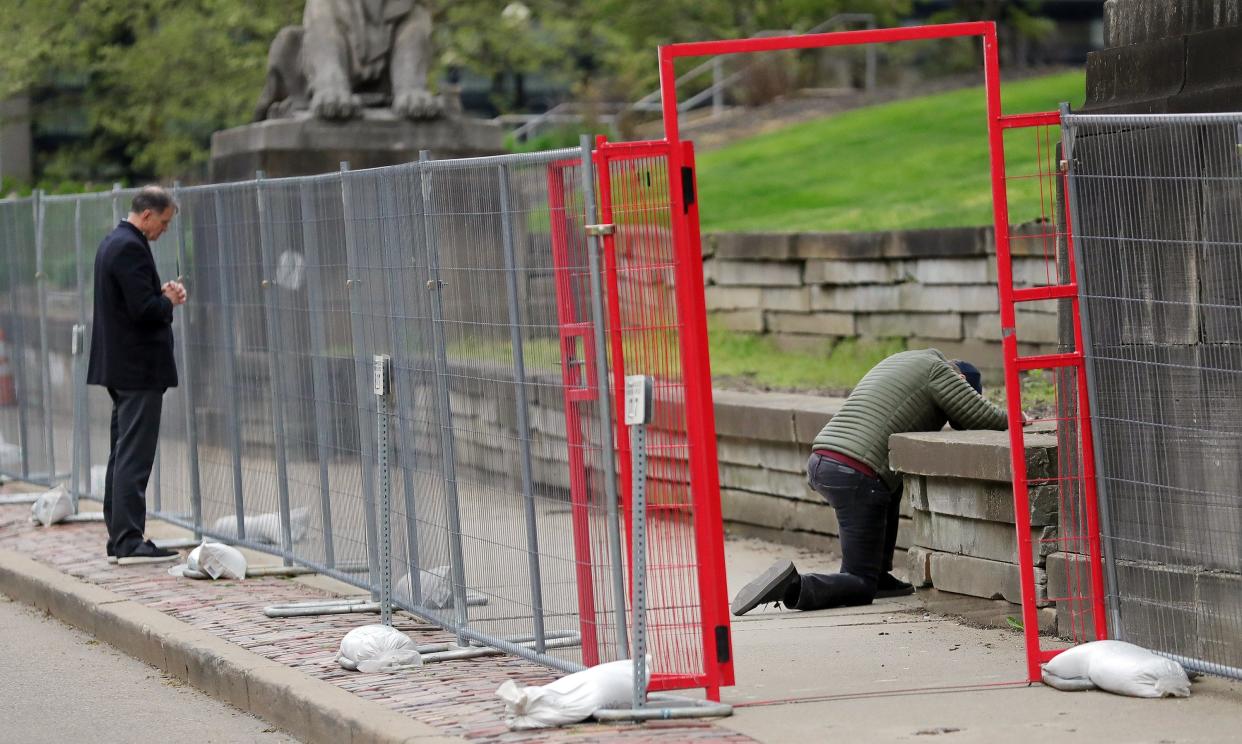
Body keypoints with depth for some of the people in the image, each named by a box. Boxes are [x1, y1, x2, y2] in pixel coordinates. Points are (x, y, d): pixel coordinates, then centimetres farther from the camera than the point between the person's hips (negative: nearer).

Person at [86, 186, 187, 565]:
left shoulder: (113, 243, 14)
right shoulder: (131, 248, -18)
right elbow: (144, 310, -24)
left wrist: (163, 295, 9)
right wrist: (168, 300, -5)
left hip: (120, 367, 11)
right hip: (139, 367, -11)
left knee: (122, 455, 13)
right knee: (135, 457, -9)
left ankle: (118, 540, 16)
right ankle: (129, 541, -10)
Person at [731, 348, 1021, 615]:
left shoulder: (899, 362, 29)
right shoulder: (938, 369, 3)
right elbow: (982, 417, 2)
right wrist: (1011, 418, 23)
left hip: (819, 462, 8)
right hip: (855, 475, -8)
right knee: (859, 588, -1)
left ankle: (879, 577, 28)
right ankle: (794, 587, -26)